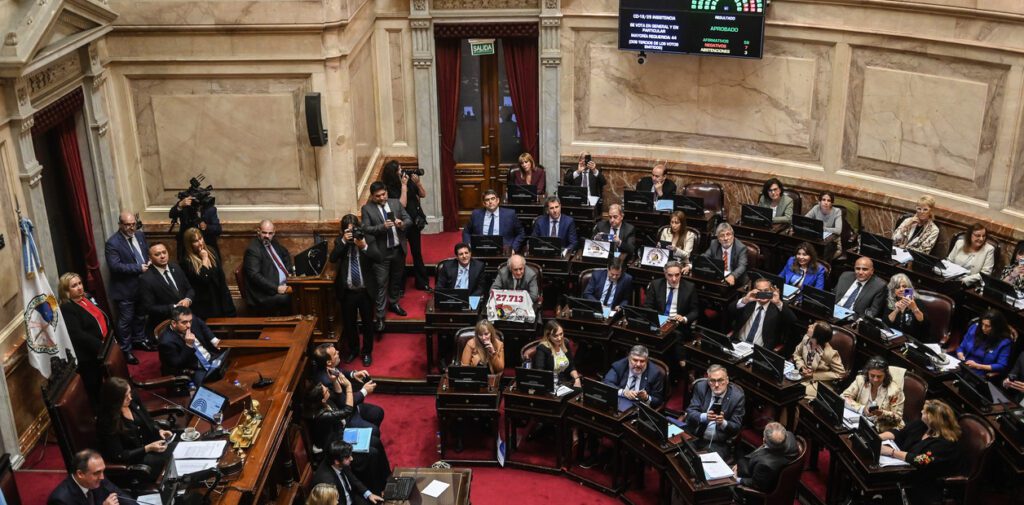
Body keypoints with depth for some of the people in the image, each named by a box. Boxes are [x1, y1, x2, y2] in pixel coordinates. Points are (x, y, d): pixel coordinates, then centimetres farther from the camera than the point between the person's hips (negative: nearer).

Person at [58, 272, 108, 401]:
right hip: (88, 357, -8)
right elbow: (77, 335, -25)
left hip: (102, 352, 8)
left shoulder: (87, 298, 9)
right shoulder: (67, 308, -17)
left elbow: (103, 318, 18)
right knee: (95, 390, 6)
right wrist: (100, 346, -25)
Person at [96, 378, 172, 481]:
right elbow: (119, 456, -18)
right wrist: (148, 448, -26)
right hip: (131, 458, -6)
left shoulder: (133, 401, -6)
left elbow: (149, 421, 13)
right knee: (167, 461, -24)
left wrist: (159, 430, -8)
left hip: (150, 443, 7)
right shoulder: (106, 422, -23)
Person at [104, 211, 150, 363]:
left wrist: (149, 262, -7)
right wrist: (139, 268, -25)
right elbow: (115, 266, -26)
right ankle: (126, 350, 17)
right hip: (125, 289, -7)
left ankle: (139, 339, 42)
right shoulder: (112, 243, -19)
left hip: (142, 285, 7)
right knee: (126, 320, 5)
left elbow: (148, 252, 15)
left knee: (141, 316, 23)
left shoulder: (140, 235, 3)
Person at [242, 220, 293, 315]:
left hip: (284, 285, 9)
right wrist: (276, 288, -23)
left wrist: (289, 272, 15)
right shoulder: (253, 249, -11)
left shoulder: (272, 243, 13)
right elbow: (255, 276, -19)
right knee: (292, 298, -29)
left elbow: (286, 254, 33)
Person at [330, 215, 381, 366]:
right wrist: (343, 241, -25)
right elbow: (333, 258, -17)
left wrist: (364, 246, -31)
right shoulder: (340, 241, -1)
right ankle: (353, 350, 35)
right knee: (348, 322, 14)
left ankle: (367, 352, 28)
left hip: (365, 290, -1)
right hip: (347, 291, 1)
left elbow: (378, 258, -17)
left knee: (367, 322, 11)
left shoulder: (368, 239, -6)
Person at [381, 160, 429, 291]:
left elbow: (423, 195, 4)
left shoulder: (408, 179, -3)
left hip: (414, 222, 5)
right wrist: (404, 185, -22)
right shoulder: (390, 188, -16)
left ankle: (422, 283, 25)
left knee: (417, 252, 14)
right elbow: (402, 204, -23)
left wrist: (418, 182, -13)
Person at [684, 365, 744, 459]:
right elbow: (690, 412, -6)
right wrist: (704, 417, -28)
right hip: (694, 437, 2)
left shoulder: (737, 396, -8)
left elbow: (736, 428, -6)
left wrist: (723, 423, -28)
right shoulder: (701, 387, -3)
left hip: (719, 444, -2)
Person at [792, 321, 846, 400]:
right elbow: (797, 354, 10)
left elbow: (840, 373, -14)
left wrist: (815, 375, -17)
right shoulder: (806, 339, -10)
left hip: (819, 383, -5)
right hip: (803, 376, 5)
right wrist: (801, 367, -11)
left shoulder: (830, 354, -26)